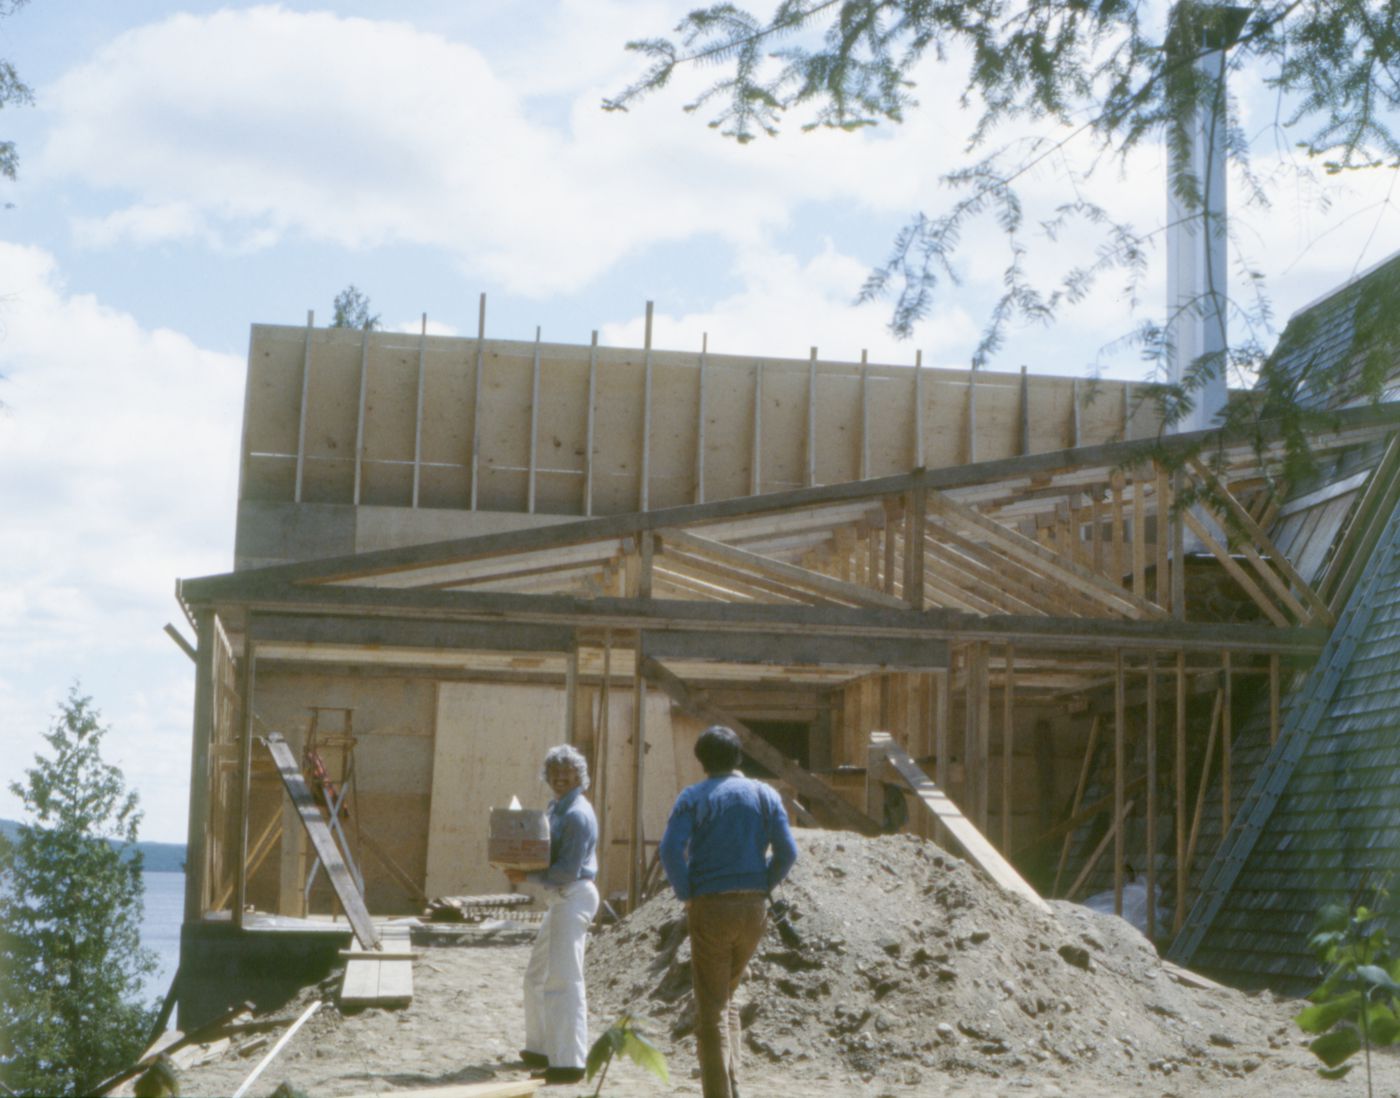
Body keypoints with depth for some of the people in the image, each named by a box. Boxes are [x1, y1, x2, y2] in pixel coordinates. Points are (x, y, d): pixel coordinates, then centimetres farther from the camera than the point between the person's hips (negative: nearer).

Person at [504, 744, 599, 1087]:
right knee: (537, 975, 19)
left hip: (574, 897, -11)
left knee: (563, 979, -11)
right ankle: (541, 1049, 30)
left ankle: (569, 1062, -10)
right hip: (562, 898, 11)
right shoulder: (556, 808, 15)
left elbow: (569, 870, -21)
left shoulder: (577, 814, -16)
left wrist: (528, 877, -17)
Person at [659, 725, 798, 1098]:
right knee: (726, 996, 22)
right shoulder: (765, 795, 6)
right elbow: (787, 852, -3)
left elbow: (670, 850, -16)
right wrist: (762, 888, 8)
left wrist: (686, 895, -5)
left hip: (711, 908, -4)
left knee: (711, 1009, 3)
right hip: (754, 907, 4)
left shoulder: (694, 797, -3)